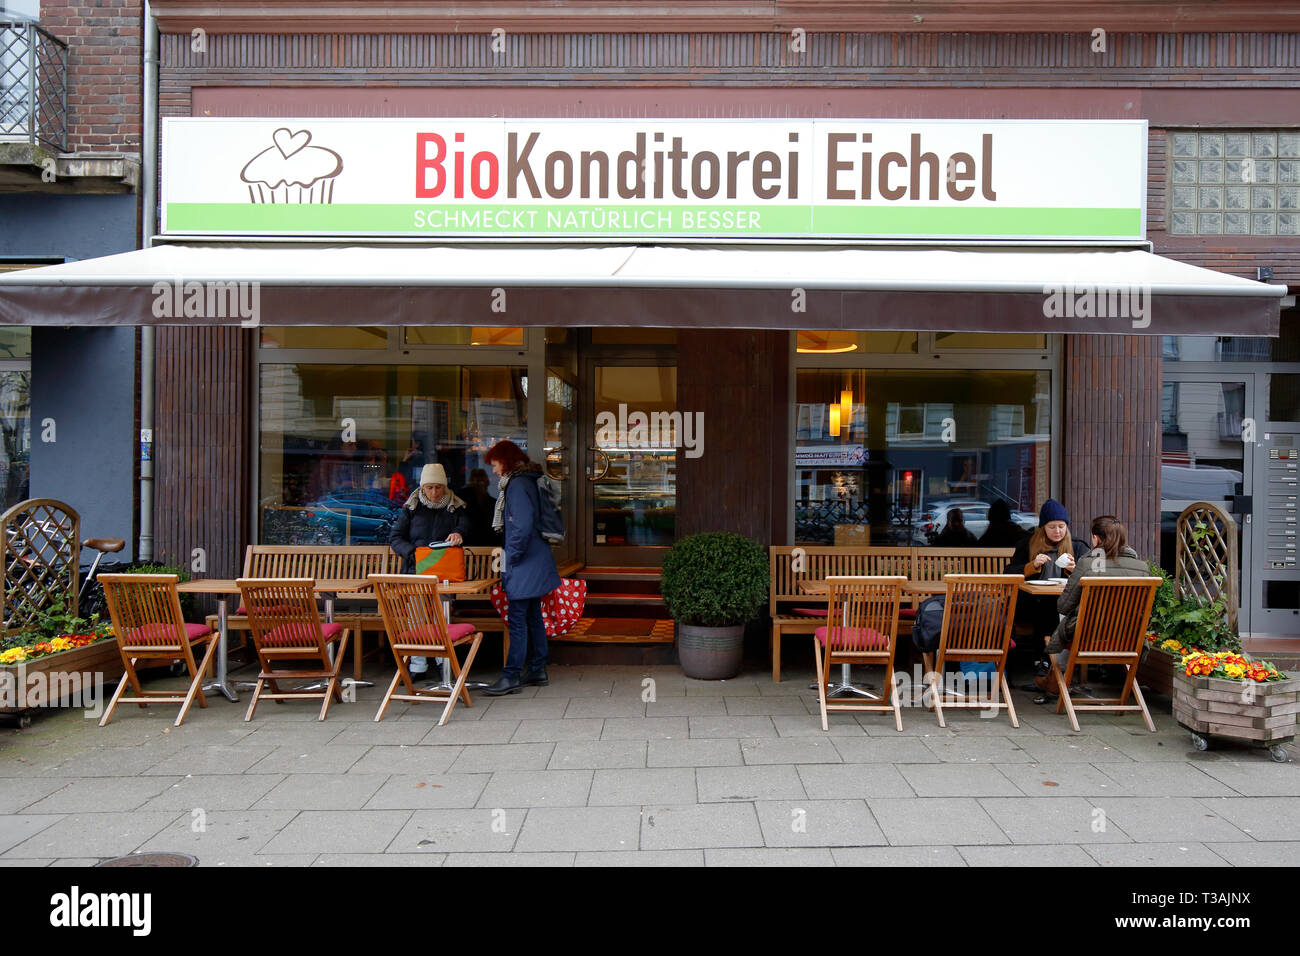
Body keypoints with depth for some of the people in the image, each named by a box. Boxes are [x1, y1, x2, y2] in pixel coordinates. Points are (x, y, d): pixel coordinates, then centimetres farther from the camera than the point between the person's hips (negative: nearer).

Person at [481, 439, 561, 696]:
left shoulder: (517, 484, -16)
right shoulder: (527, 480, 15)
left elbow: (523, 526, -25)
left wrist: (513, 558, -15)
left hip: (525, 566, -10)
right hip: (535, 562, 10)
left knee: (517, 618, -7)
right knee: (532, 616, 15)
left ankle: (511, 676, -4)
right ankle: (538, 670, 22)